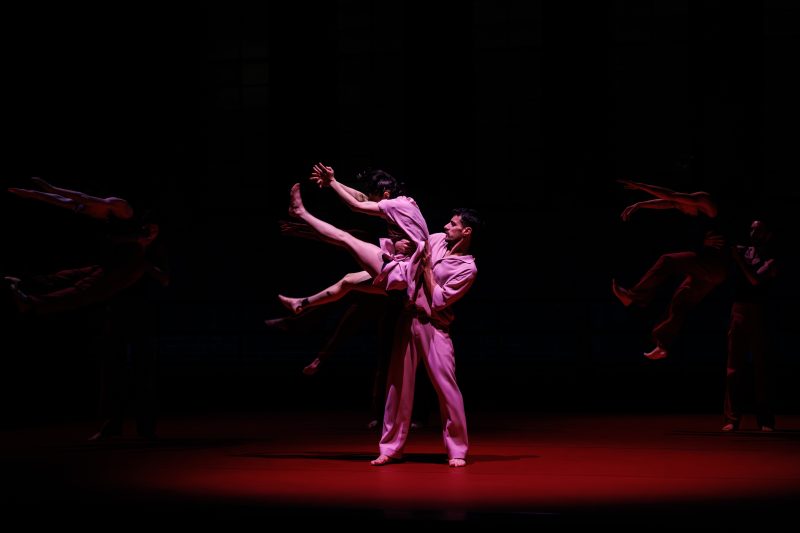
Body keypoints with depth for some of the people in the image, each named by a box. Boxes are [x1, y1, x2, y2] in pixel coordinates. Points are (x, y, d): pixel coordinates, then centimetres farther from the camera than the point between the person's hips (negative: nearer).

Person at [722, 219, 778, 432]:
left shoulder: (771, 258, -1)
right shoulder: (744, 251, 11)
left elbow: (755, 280, -15)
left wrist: (739, 258, -14)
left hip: (758, 313, -4)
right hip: (738, 311, 4)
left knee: (761, 366, -2)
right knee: (733, 367, 0)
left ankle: (766, 420, 0)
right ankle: (732, 419, 1)